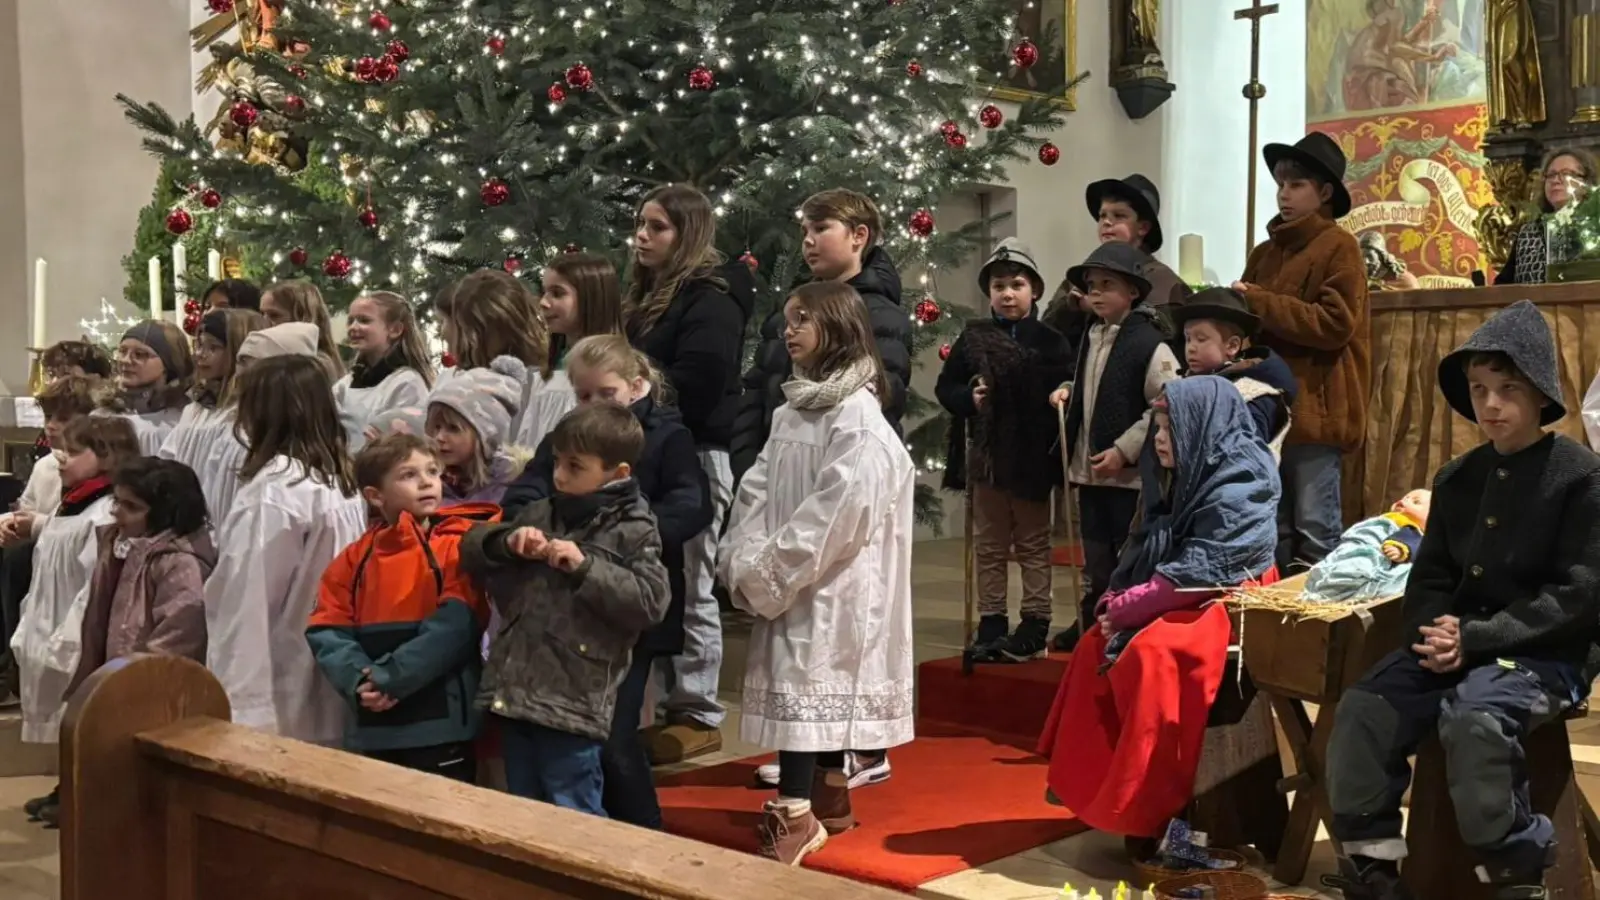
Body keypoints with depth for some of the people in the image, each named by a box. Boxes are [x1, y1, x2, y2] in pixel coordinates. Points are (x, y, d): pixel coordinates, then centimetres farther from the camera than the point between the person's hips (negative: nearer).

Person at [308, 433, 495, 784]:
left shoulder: (461, 545, -3)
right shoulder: (355, 559, 10)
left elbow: (455, 626, -14)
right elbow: (326, 632, 4)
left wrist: (387, 678, -18)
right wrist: (359, 680, -15)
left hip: (440, 726, -4)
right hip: (373, 728, 4)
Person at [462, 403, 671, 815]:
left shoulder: (633, 531, -5)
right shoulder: (540, 513, 12)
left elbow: (650, 602, -16)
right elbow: (472, 549, 16)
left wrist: (585, 566, -18)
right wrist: (508, 542, -5)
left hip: (572, 702, -7)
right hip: (516, 691, 7)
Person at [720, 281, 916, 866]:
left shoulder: (857, 416, -14)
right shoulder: (792, 409, 13)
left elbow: (840, 511, -21)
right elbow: (757, 490, 8)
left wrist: (769, 574, -18)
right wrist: (746, 562, -7)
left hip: (830, 584, -8)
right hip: (791, 582, 8)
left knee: (800, 687, -11)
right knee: (821, 690, 15)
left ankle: (792, 815, -10)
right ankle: (828, 797, 25)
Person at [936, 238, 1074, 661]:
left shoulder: (1050, 341, -5)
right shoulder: (973, 337, 2)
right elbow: (946, 387, 4)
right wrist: (969, 398, -13)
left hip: (1032, 459, -3)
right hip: (985, 456, 3)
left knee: (1033, 546, 9)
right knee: (990, 547, 12)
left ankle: (1035, 623, 15)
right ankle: (991, 622, 20)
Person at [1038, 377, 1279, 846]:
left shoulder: (1240, 486, -17)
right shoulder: (1187, 475, 12)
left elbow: (1198, 573, -23)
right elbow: (1146, 551, 14)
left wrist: (1126, 609, -18)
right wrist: (1117, 598, -4)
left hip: (1231, 603, -9)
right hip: (1190, 600, 10)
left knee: (1151, 654, -31)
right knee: (1097, 644, -6)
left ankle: (1153, 808, -21)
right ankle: (1092, 785, -3)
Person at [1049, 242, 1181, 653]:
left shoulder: (1149, 344, -14)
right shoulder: (1091, 337, 10)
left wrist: (1124, 449, -18)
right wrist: (1068, 392, 5)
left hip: (1130, 473, -7)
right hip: (1088, 468, 7)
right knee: (1095, 553, 17)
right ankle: (1091, 622, 29)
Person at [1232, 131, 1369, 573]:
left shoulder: (1339, 247, -5)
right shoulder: (1265, 252, 15)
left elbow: (1335, 324, -15)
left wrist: (1259, 304, -15)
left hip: (1315, 408, -7)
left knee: (1315, 527, -4)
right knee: (1272, 525, 13)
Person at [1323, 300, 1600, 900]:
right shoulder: (1457, 479, 12)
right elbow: (1429, 576, 14)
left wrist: (1476, 638, -19)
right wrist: (1433, 631, -10)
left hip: (1545, 653, -6)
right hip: (1458, 643, 6)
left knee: (1472, 720, -34)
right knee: (1363, 709, -15)